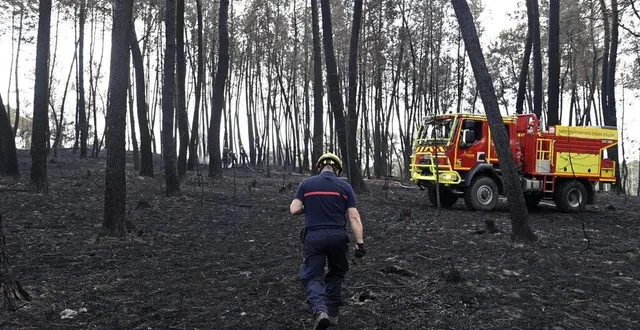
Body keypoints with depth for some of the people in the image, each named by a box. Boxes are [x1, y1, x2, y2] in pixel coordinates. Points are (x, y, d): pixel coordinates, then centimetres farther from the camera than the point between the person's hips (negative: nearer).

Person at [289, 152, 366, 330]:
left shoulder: (306, 183, 5)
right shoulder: (344, 186, 5)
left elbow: (294, 210, -2)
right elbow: (354, 217, -1)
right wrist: (360, 242, -1)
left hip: (313, 236, -1)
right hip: (337, 236, 1)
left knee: (311, 276, 6)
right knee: (336, 273, 22)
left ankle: (320, 310, -19)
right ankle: (333, 313, 25)